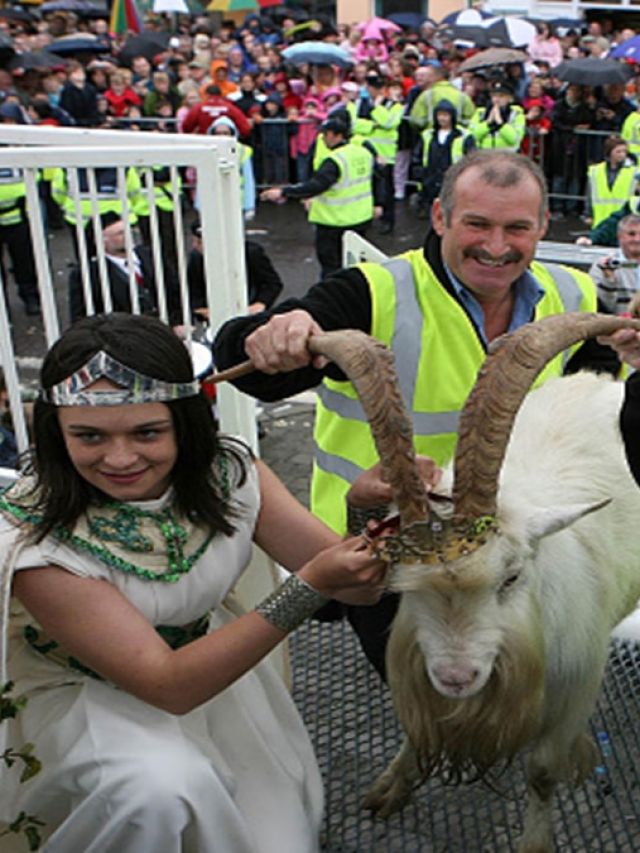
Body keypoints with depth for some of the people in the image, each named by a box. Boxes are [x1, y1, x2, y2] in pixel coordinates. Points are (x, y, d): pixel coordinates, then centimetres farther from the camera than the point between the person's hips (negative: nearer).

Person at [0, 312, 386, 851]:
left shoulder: (228, 473, -17)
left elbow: (357, 583, -16)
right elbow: (168, 685, -33)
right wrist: (310, 587, -43)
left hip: (211, 657, 4)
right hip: (83, 698, -4)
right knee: (163, 787, -33)